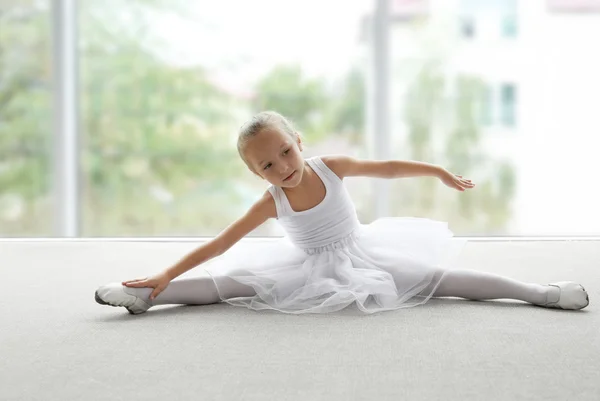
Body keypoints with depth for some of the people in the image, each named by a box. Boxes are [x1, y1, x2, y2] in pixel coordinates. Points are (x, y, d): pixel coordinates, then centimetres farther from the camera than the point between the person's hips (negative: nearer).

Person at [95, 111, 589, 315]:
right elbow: (220, 245, -16)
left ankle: (538, 291, -12)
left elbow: (389, 167, -6)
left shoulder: (331, 166, -16)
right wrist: (167, 274, -22)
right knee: (233, 282, -15)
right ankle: (148, 295, -16)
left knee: (438, 276, -11)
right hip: (311, 270, 0)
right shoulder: (271, 203, -15)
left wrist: (441, 172, -4)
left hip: (361, 255, 0)